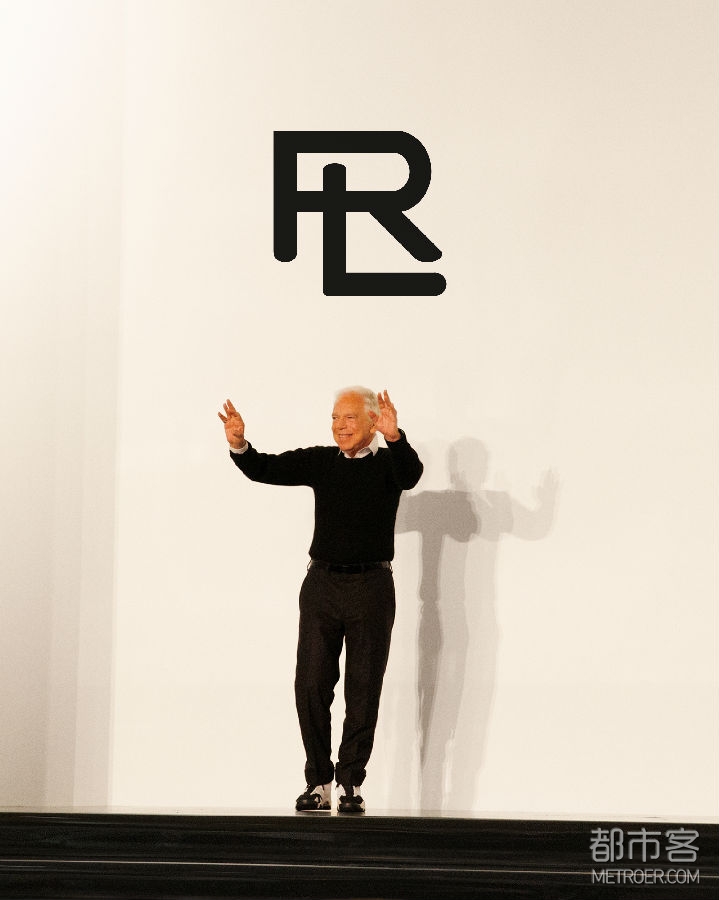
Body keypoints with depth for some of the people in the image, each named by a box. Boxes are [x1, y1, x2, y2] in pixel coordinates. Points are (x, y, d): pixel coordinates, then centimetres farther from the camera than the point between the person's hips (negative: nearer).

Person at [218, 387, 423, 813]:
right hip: (322, 583, 3)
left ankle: (351, 783, 10)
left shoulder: (387, 462, 1)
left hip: (371, 586, -3)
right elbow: (264, 469, 7)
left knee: (363, 690, 1)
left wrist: (394, 436, -40)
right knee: (311, 685, 0)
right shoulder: (320, 461, 10)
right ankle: (319, 782, 8)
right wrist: (239, 444, -13)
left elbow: (411, 473, -21)